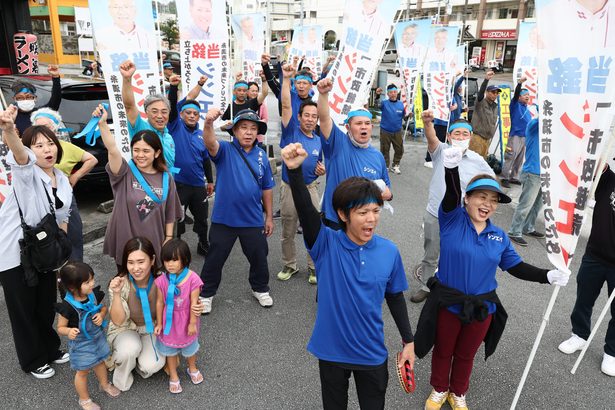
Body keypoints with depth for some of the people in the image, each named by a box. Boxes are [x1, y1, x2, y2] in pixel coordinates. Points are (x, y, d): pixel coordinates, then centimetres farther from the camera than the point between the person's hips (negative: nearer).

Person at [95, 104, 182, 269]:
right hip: (124, 245, -1)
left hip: (153, 245, 1)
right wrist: (102, 123, -40)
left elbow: (169, 214, 5)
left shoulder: (166, 179, -1)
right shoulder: (125, 172, -6)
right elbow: (113, 150, -25)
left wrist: (168, 239, 2)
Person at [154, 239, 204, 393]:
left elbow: (194, 303, -19)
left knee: (190, 347, 24)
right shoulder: (162, 280, -18)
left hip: (186, 321, -1)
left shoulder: (192, 279, -26)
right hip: (170, 321, 1)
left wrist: (192, 323, -13)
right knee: (170, 349, 20)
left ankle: (192, 368, 52)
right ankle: (173, 376, 43)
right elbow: (160, 302, -7)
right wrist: (159, 323, 0)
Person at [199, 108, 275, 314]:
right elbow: (210, 143, -32)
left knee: (259, 258, 17)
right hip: (224, 218, -2)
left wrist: (269, 217, 9)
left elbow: (267, 188, 7)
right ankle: (206, 294, 32)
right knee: (215, 259, 11)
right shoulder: (225, 150, -8)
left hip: (253, 220, 3)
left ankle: (260, 289, 41)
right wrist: (208, 123, -53)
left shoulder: (261, 155, 1)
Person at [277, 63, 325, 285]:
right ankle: (289, 265, 31)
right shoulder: (291, 131, -5)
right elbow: (286, 105, -18)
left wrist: (322, 171, -7)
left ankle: (314, 267, 24)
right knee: (288, 232, 12)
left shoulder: (319, 141, 4)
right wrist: (286, 78, -27)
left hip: (311, 189, 2)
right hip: (289, 189, -2)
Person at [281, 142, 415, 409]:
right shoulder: (326, 245, -17)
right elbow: (305, 210, -35)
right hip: (331, 349, -1)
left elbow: (395, 297, 3)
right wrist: (295, 170, -51)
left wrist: (408, 341, 7)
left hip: (372, 353, 1)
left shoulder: (389, 252, -10)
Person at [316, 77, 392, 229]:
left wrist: (387, 194, -7)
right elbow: (324, 118, -22)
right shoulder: (338, 144, -6)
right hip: (334, 222, -3)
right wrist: (323, 93, -38)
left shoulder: (377, 156, 6)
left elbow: (385, 187, 16)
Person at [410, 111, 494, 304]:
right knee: (430, 256, 17)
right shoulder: (441, 151, -7)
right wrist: (428, 122, -51)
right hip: (434, 216, 0)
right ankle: (426, 286, 38)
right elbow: (431, 138, -30)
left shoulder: (477, 160, -5)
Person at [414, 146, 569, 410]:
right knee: (443, 351, 20)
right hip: (447, 303, -3)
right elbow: (451, 195, -33)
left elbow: (517, 267, 6)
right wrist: (452, 167, -51)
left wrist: (547, 276, -9)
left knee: (466, 354, 23)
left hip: (481, 308, 3)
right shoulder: (452, 220, -13)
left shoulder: (499, 237, -1)